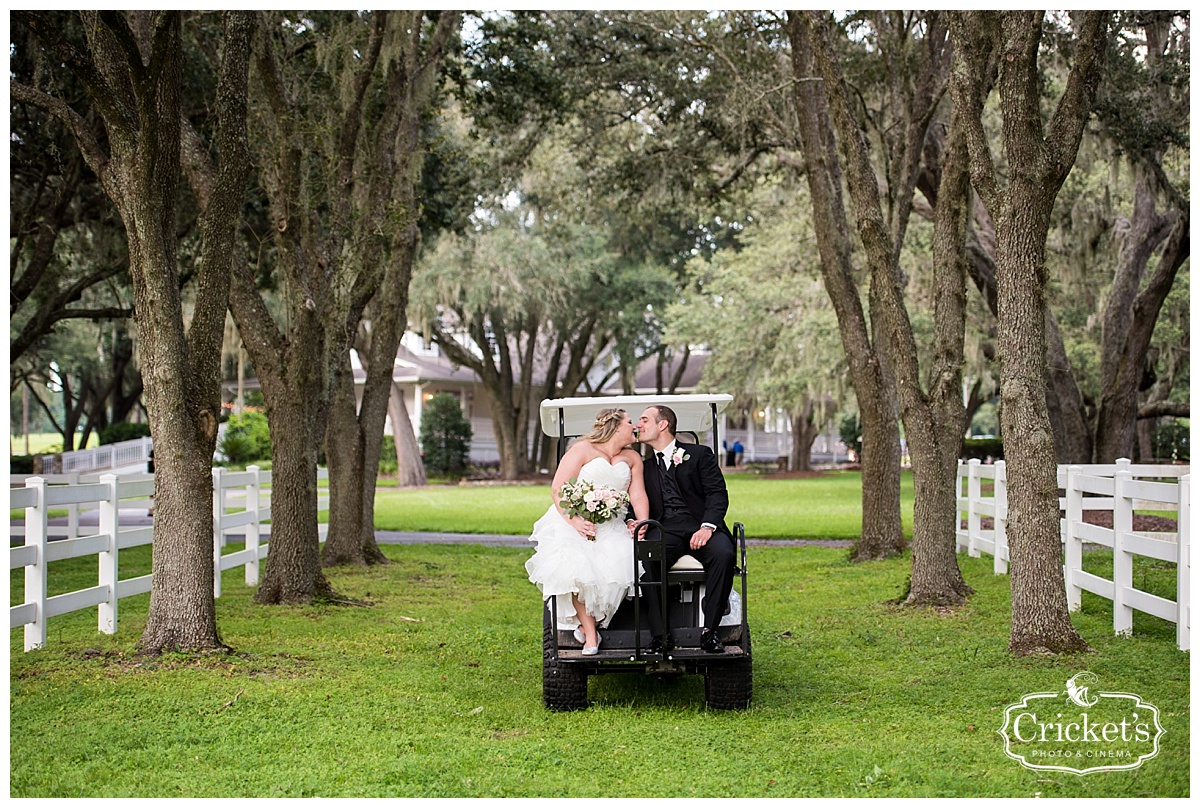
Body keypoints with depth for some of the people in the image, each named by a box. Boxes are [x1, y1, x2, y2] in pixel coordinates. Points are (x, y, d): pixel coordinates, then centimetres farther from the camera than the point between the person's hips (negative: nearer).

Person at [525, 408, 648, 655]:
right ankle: (590, 633, -19)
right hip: (572, 522, -4)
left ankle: (589, 623, -11)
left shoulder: (632, 458, 17)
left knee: (618, 566, -29)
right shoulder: (583, 450, -1)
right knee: (574, 568, -33)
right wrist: (575, 521, -23)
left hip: (611, 526, 4)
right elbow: (557, 489, -8)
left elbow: (638, 496, 8)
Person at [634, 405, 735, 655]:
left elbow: (717, 494, 2)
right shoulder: (644, 466, 24)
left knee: (723, 554, -35)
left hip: (700, 528, -1)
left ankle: (710, 630, -25)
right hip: (664, 530, 2)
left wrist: (707, 527, -16)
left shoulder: (700, 454, 13)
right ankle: (660, 635, -28)